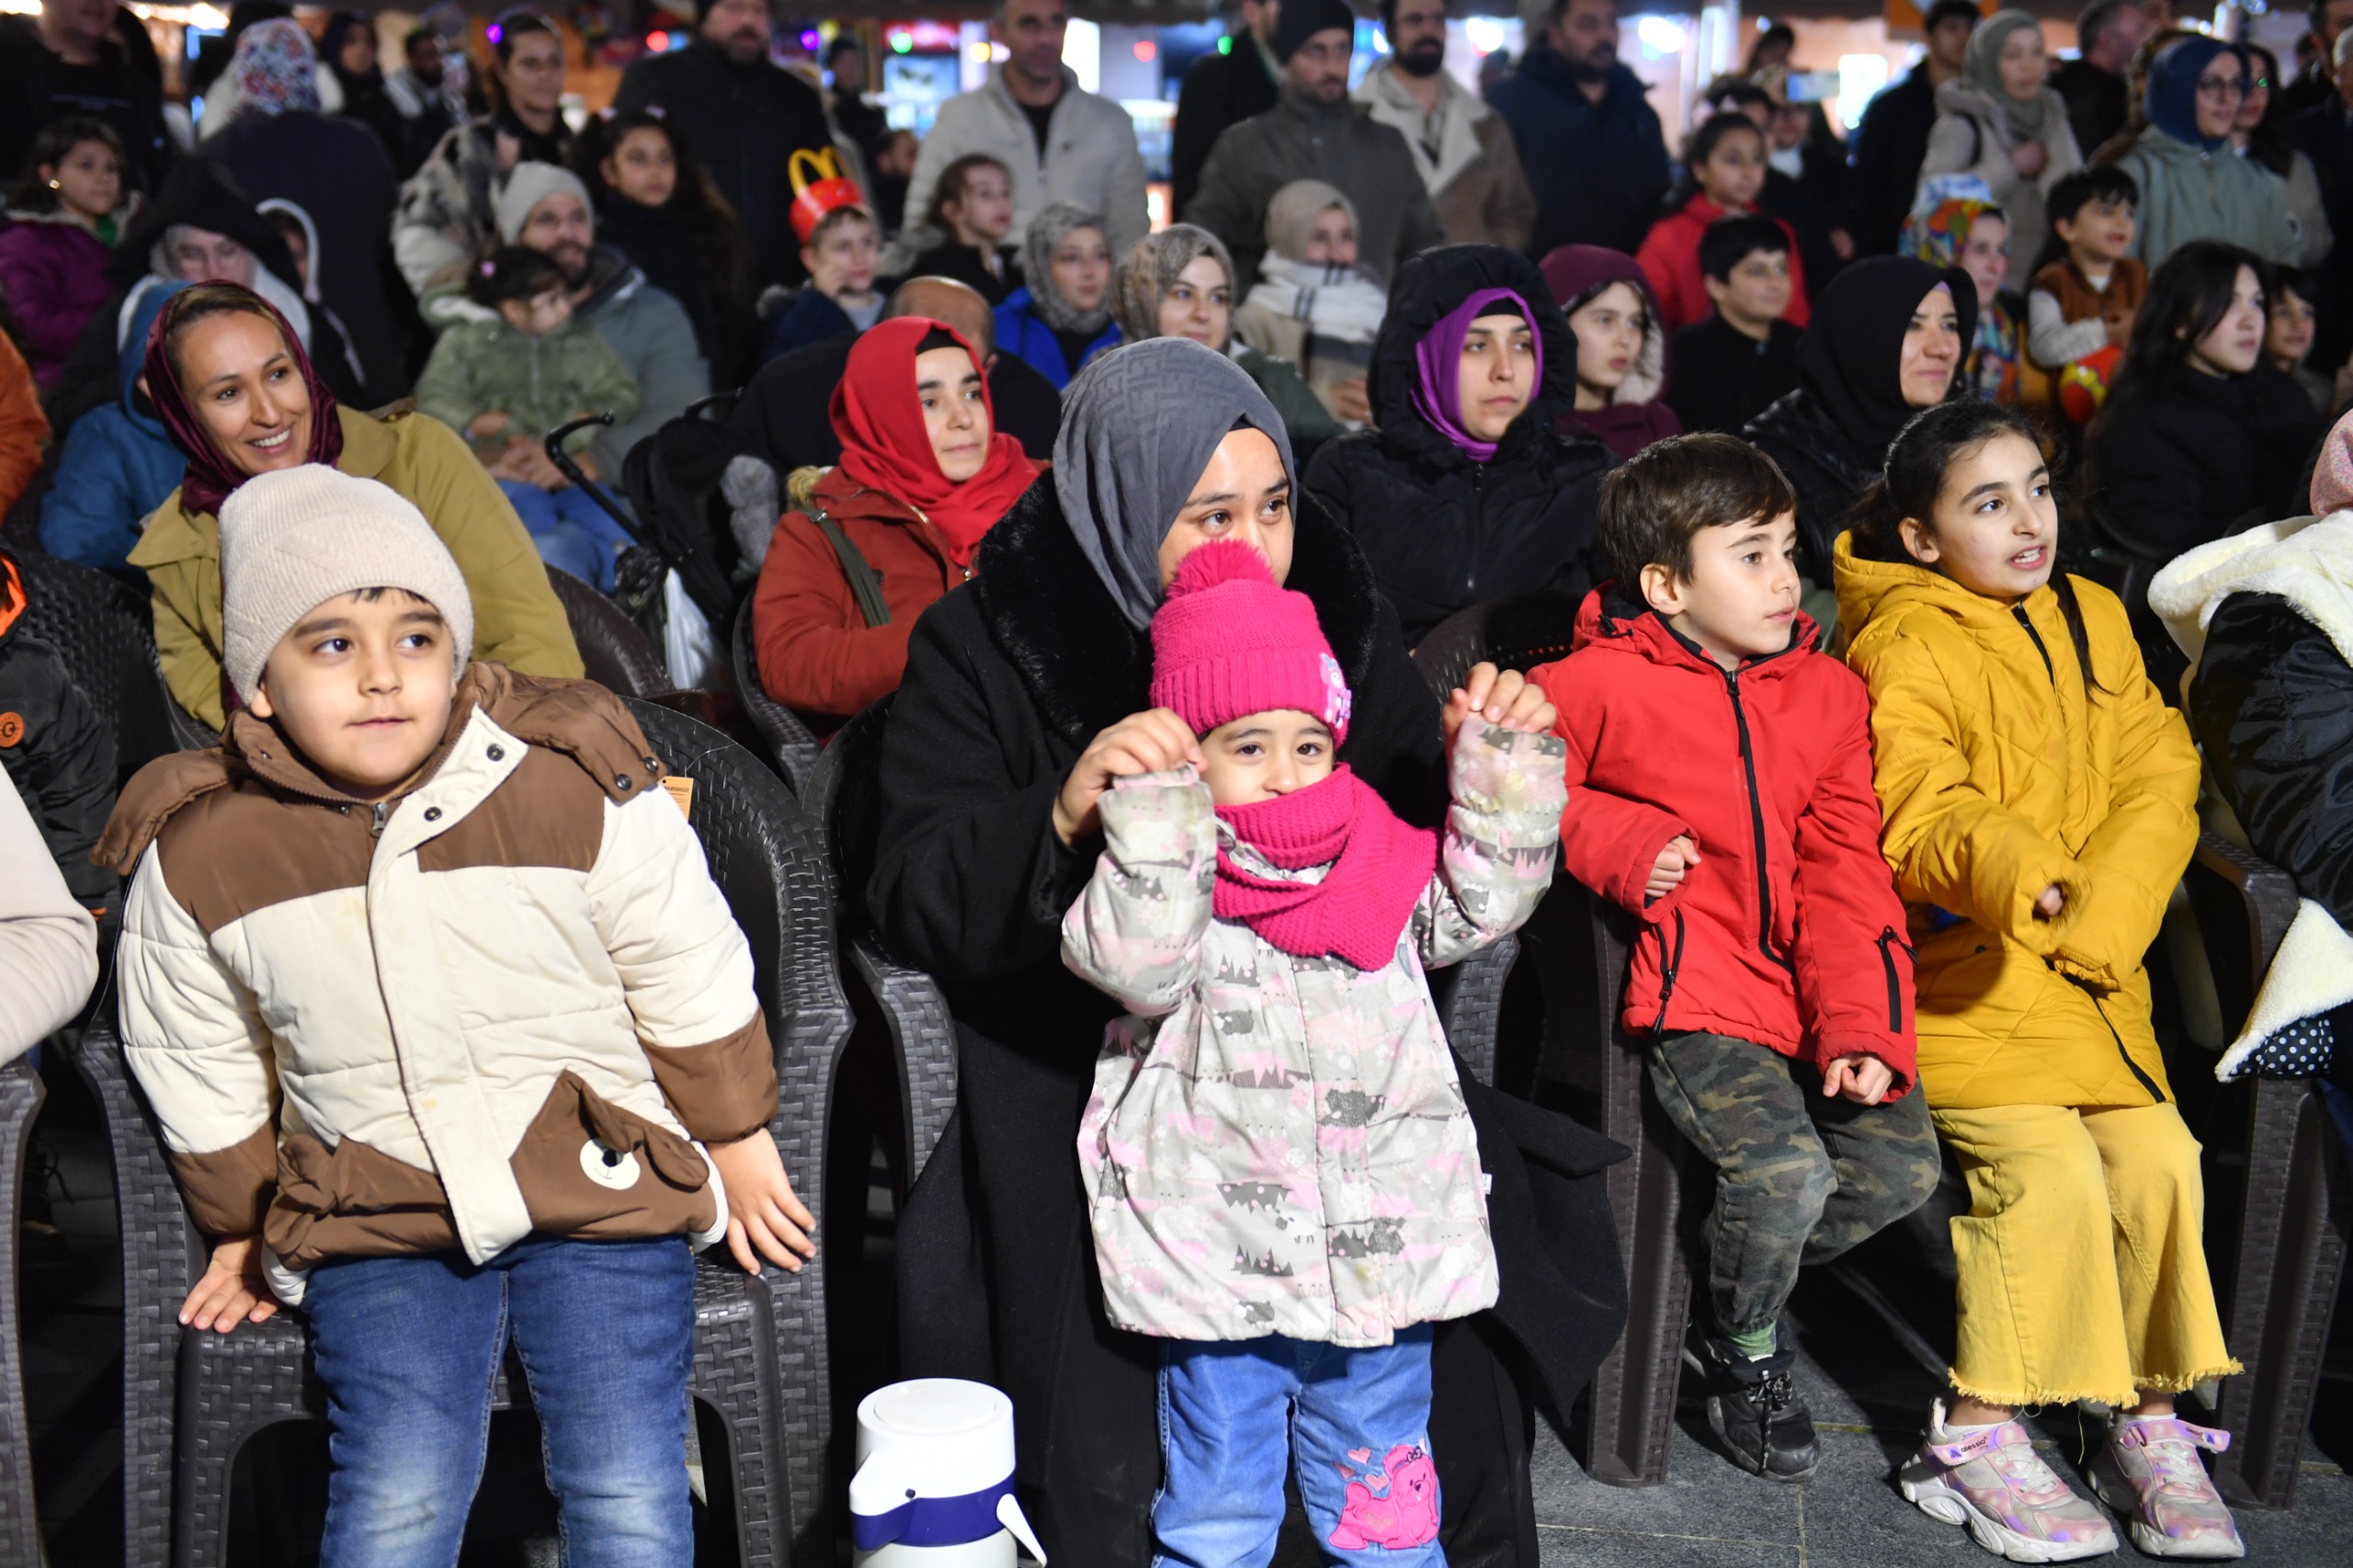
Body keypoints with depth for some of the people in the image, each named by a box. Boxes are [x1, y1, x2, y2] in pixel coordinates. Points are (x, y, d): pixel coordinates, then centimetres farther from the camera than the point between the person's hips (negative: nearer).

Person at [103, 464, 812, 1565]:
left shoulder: (583, 788, -11)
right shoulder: (195, 856, -6)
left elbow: (694, 983, 1)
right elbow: (203, 1072, 11)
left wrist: (738, 1146, 9)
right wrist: (245, 1229, 19)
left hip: (604, 1187, -1)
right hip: (372, 1222, 1)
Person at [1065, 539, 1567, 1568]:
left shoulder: (1383, 863, 5)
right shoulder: (1166, 869, -7)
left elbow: (1485, 897, 3)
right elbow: (1137, 963, -23)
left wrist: (1506, 763, -6)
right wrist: (1155, 805, -27)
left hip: (1380, 1245, 3)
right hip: (1219, 1260, -3)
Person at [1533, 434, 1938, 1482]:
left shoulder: (1828, 692, 9)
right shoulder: (1596, 686, -7)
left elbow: (1847, 875, 6)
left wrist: (1864, 1031, -5)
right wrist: (1622, 845, -14)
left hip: (1813, 994, 6)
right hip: (1694, 993, -6)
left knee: (1904, 1167, -7)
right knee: (1786, 1173, -23)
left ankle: (1736, 1280, 21)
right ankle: (1743, 1351, 10)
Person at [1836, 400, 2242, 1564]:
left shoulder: (2095, 621, 13)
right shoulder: (1901, 648, -8)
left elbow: (2161, 782, 7)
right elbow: (1920, 826, -19)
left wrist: (2096, 919, -9)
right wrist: (2021, 879, -40)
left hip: (2089, 971, 6)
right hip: (1954, 969, -5)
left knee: (2159, 1159, -12)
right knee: (2050, 1167, -21)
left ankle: (2151, 1423, 6)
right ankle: (1975, 1433, -5)